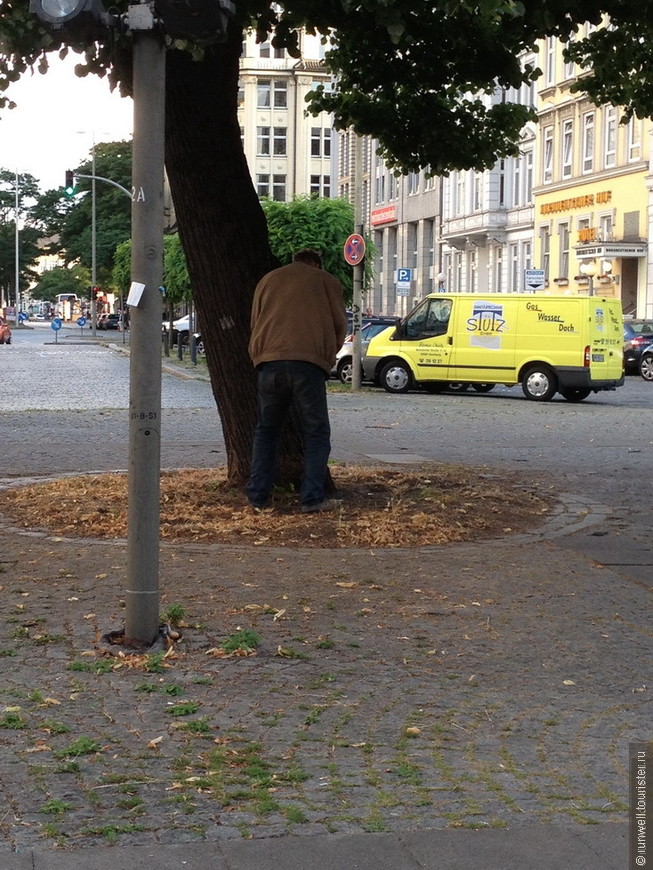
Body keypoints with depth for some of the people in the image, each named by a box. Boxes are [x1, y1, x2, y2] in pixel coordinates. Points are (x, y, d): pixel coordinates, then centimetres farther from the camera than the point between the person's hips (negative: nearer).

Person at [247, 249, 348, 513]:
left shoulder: (268, 280, 23)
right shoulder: (327, 282, 15)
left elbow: (255, 323, 23)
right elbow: (339, 325, 13)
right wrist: (328, 355, 29)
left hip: (269, 362, 3)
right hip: (309, 363, -3)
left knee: (266, 431, 16)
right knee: (316, 432, 6)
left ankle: (258, 495, 11)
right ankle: (313, 498, -2)